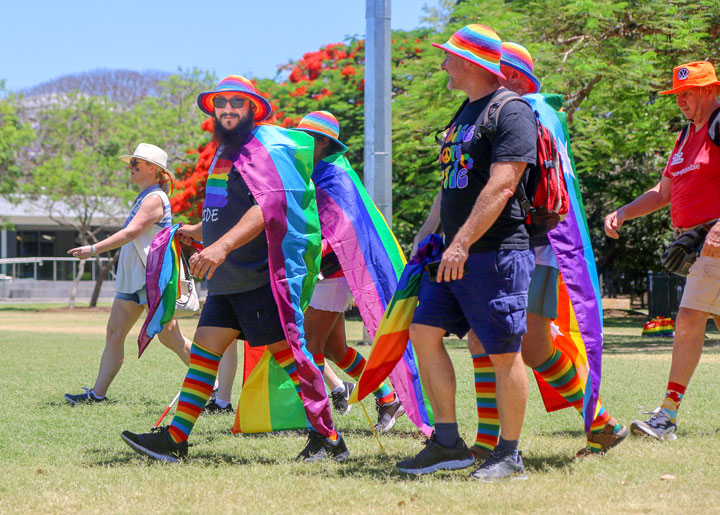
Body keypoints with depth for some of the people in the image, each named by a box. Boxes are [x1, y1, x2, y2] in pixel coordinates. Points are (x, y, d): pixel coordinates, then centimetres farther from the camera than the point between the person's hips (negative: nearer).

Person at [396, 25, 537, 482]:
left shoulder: (511, 111, -12)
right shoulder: (465, 113, 18)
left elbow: (500, 188, -21)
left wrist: (461, 244, -25)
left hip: (496, 255, -10)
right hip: (455, 255, 10)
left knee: (504, 353, -4)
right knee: (425, 333, 4)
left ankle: (509, 456, 5)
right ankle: (448, 444, 9)